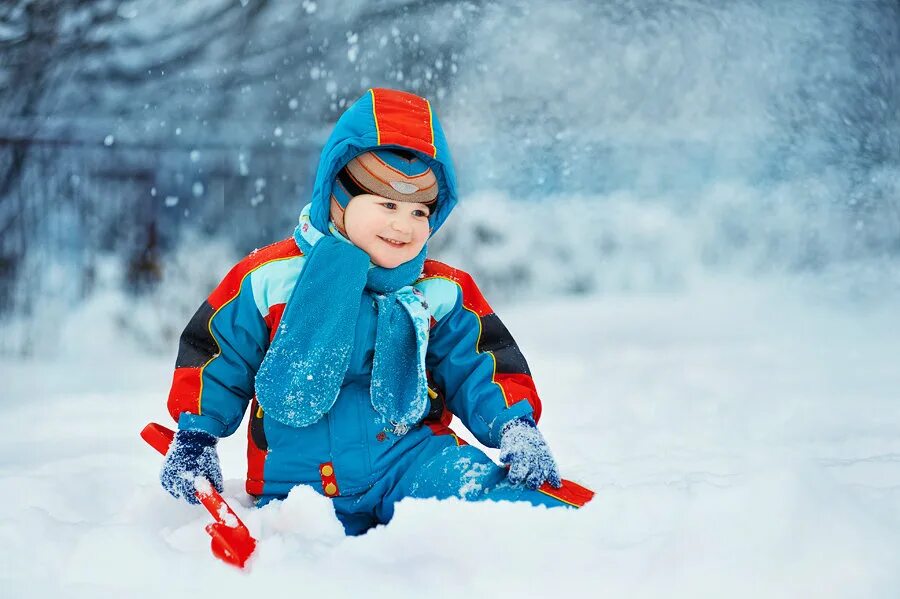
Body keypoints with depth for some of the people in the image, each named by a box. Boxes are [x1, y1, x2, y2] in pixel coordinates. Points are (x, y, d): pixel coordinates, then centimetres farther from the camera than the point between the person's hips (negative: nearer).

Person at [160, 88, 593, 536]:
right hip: (297, 479, 2)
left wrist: (516, 428, -8)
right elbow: (215, 357, 8)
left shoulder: (440, 294, 4)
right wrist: (195, 438, 1)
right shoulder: (271, 277, -2)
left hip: (408, 458, -1)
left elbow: (480, 370, 9)